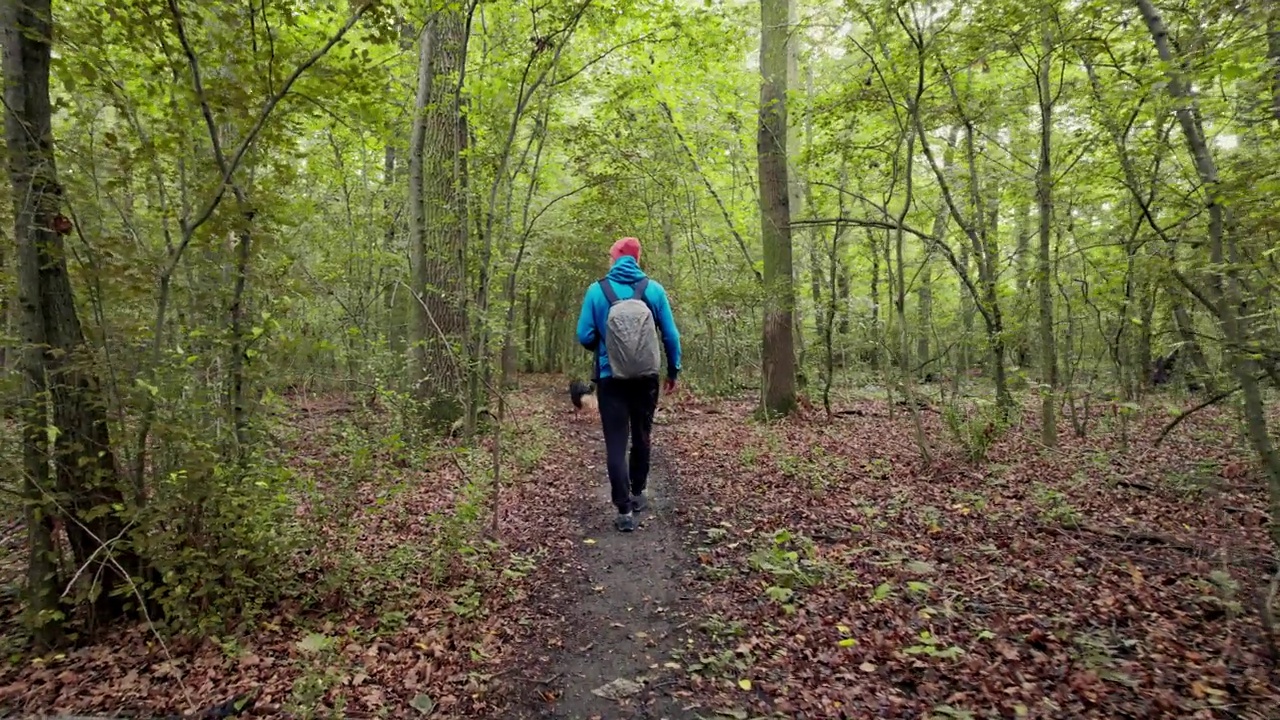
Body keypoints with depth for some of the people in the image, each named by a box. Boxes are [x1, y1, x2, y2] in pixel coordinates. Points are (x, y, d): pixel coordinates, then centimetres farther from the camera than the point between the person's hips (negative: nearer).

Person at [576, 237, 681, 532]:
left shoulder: (597, 290, -5)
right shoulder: (653, 289, -2)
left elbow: (584, 336, -5)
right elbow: (671, 335, -1)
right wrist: (673, 371, 12)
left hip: (611, 379, -2)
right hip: (647, 379, 2)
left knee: (616, 444, 3)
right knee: (641, 437, 19)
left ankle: (624, 510, -1)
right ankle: (637, 494, 34)